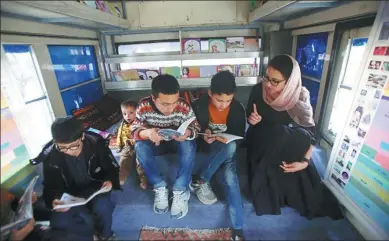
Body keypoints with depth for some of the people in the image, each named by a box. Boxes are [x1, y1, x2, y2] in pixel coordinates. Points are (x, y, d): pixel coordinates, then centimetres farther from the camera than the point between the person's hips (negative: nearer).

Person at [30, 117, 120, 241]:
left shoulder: (96, 143, -22)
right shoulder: (50, 156, -17)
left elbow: (112, 168, -8)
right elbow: (51, 187, -6)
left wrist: (110, 180, -29)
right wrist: (54, 199, -28)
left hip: (96, 188, -2)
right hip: (72, 195, 3)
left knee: (102, 207, -31)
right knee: (58, 221, -23)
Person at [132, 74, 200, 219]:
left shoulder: (184, 107, -28)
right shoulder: (143, 107, -26)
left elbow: (195, 127, -19)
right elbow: (134, 130, -20)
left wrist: (187, 133, -44)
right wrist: (147, 133, -44)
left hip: (178, 140, -1)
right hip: (155, 141, 1)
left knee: (189, 145, -31)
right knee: (140, 147, -28)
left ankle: (180, 190, -20)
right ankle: (160, 188, -15)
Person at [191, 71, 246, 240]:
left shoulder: (238, 109, -10)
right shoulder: (199, 106, -14)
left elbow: (239, 137, -2)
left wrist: (226, 140, -20)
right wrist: (204, 136, -21)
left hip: (229, 148, 1)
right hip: (208, 147, -1)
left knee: (230, 177, -28)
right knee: (230, 148, -35)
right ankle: (200, 181, -20)